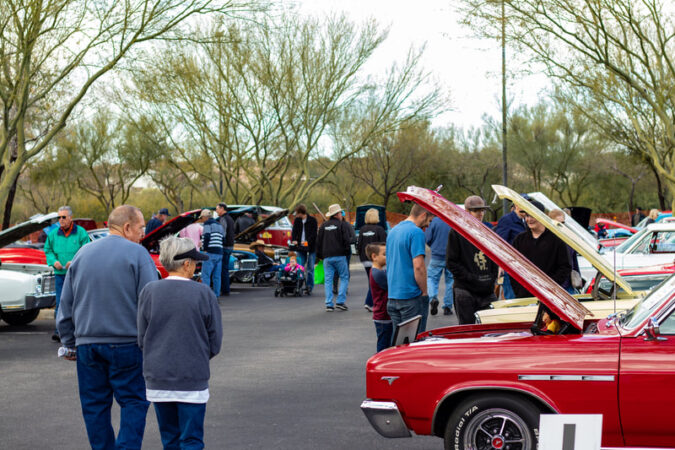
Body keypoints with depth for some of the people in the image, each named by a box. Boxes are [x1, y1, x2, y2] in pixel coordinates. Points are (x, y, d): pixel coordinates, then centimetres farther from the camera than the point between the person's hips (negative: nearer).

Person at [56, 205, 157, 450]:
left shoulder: (82, 253, 11)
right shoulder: (137, 254, -6)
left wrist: (69, 343, 20)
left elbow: (66, 305, 14)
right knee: (134, 402, 2)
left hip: (87, 344, 4)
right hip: (126, 343, -4)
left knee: (94, 405, 11)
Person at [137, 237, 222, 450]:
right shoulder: (204, 294, -8)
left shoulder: (149, 292, -3)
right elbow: (215, 341, -2)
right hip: (193, 378, -3)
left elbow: (141, 338, 2)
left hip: (157, 377, 3)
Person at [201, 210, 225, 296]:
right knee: (217, 276, 8)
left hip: (211, 253, -8)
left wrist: (205, 248, -4)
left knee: (205, 275, -9)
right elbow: (223, 238, 21)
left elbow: (206, 237, -15)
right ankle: (216, 295, 8)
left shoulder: (208, 224, -2)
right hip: (220, 253, 8)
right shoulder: (219, 225, 23)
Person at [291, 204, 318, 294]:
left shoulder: (312, 220, -5)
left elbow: (314, 233, -10)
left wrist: (308, 241, -26)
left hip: (311, 247, -3)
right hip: (300, 247, 3)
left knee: (310, 269, 2)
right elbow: (294, 231, 3)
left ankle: (310, 286, 10)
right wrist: (294, 240, -17)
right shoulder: (297, 220, 8)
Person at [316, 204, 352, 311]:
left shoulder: (323, 226, 10)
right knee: (344, 278, 6)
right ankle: (340, 301, -4)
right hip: (339, 256, -4)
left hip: (327, 257, 4)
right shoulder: (341, 224, -2)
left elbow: (318, 241, 11)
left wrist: (319, 255, 19)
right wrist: (347, 251, 6)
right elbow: (347, 240, -7)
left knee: (328, 280, 5)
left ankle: (329, 304, 1)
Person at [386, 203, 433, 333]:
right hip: (411, 297, -8)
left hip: (392, 296, 8)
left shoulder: (393, 231, 15)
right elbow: (418, 266, -20)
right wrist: (424, 292, -10)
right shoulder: (416, 232, -13)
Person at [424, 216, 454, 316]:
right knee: (450, 281, 11)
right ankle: (447, 307, 12)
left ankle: (433, 298, -14)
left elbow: (427, 239, -6)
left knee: (431, 278, 11)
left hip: (437, 256, -1)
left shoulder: (435, 221, -9)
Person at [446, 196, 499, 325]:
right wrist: (471, 278, -11)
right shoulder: (457, 232, -2)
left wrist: (492, 278, 6)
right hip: (465, 290, -5)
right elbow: (451, 262, -5)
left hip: (487, 291, 5)